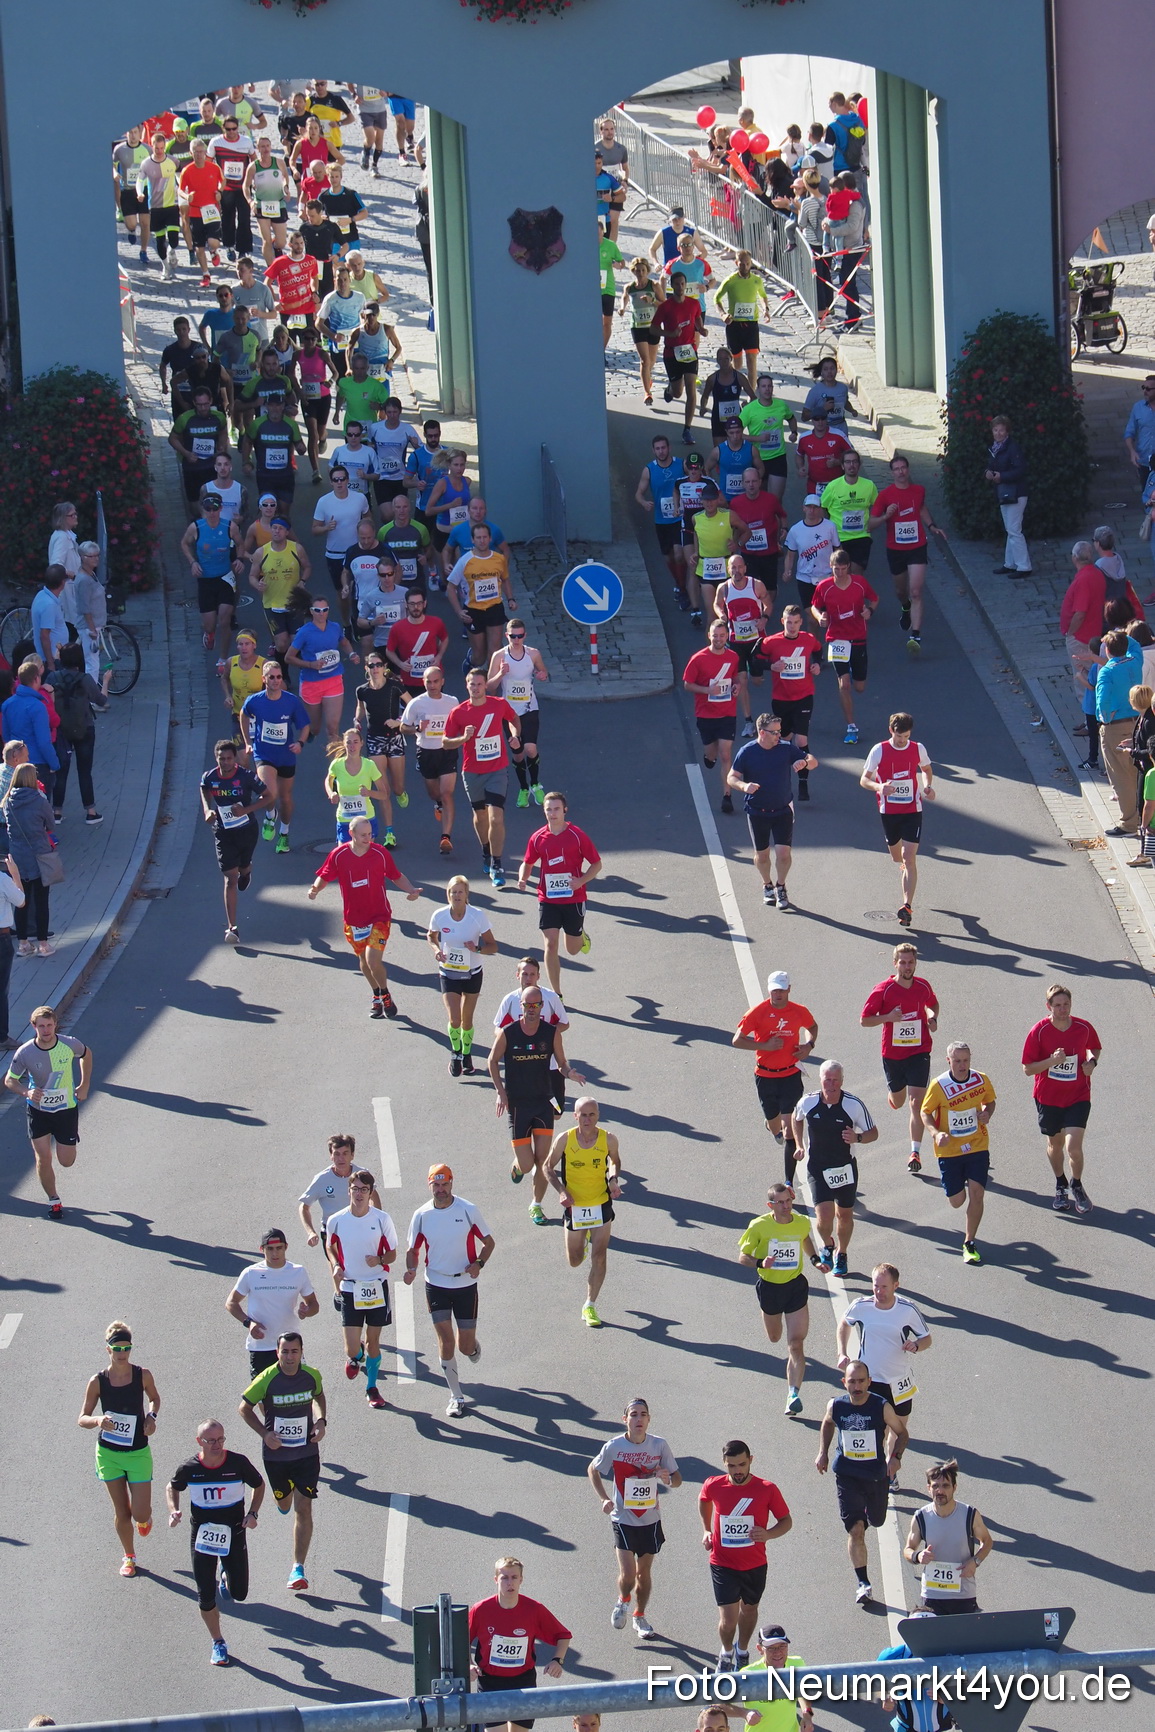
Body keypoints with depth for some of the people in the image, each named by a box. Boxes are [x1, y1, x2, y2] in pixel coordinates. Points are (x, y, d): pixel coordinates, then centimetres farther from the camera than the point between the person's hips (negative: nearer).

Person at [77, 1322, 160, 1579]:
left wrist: (151, 1416, -9)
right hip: (109, 1453, 0)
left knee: (140, 1513, -5)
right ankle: (129, 1556, 32)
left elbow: (154, 1398, 12)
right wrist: (98, 1420, -28)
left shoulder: (142, 1375, -9)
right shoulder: (98, 1381, -11)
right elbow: (82, 1419, -6)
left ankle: (145, 1518, 33)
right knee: (121, 1512, 9)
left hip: (138, 1452, 0)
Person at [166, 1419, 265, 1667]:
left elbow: (258, 1485, 4)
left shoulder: (238, 1462, -14)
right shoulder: (189, 1468, -12)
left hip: (234, 1534, 0)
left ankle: (226, 1575, 41)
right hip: (201, 1536, 0)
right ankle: (218, 1644, 22)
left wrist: (253, 1513, -9)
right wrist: (174, 1511, -10)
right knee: (206, 1598, -1)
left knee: (239, 1594, 5)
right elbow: (172, 1488, 9)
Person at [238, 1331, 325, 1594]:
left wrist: (321, 1420, -3)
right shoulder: (266, 1379, -17)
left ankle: (298, 1568, -2)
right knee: (284, 1504, 20)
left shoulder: (312, 1375, -9)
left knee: (303, 1509, -7)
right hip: (276, 1454, 0)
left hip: (307, 1453, 0)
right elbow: (245, 1408, -4)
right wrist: (264, 1434, -16)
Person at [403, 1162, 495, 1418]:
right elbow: (413, 1248, 8)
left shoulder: (468, 1210, -8)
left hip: (466, 1285, -1)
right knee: (446, 1341, -7)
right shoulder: (421, 1215, -3)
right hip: (436, 1285, 1)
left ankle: (473, 1348, 44)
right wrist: (411, 1269, -14)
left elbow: (488, 1242, 2)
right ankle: (456, 1397, 6)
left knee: (466, 1345, 5)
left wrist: (478, 1263, -17)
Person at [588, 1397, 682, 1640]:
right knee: (627, 1574, -11)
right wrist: (604, 1499, -6)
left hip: (650, 1520, 2)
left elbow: (677, 1479, 2)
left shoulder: (659, 1445, -7)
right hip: (623, 1520, -2)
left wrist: (668, 1479, -22)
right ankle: (623, 1601, 22)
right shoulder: (614, 1446, -11)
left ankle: (640, 1616, 35)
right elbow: (593, 1470, 6)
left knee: (644, 1572, 14)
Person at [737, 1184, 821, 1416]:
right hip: (769, 1287, 0)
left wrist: (814, 1259, 5)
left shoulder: (802, 1223, -7)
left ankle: (793, 1395, -15)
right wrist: (760, 1263, -29)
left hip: (796, 1286, 0)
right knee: (774, 1338, 20)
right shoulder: (759, 1226, -16)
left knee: (796, 1344, -12)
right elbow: (742, 1256, -9)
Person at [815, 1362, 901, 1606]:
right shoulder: (836, 1406, -9)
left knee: (877, 1520, 18)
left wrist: (895, 1457, -18)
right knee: (855, 1529, -10)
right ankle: (863, 1583, -4)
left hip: (877, 1474, 0)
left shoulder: (882, 1407, -16)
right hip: (847, 1474, 0)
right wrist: (823, 1452, 6)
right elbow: (827, 1424, 14)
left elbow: (900, 1433, -2)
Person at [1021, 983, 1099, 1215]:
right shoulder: (1038, 1032, -13)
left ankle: (1076, 1187, 15)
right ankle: (1061, 1187, 41)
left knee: (1073, 1146, -13)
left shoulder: (1085, 1028, -8)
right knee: (1055, 1144, 16)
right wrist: (1052, 1061, -26)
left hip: (1078, 1098, -1)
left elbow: (1096, 1048, 15)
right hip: (1048, 1098, 1)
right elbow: (1027, 1069, -11)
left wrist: (1092, 1061, -7)